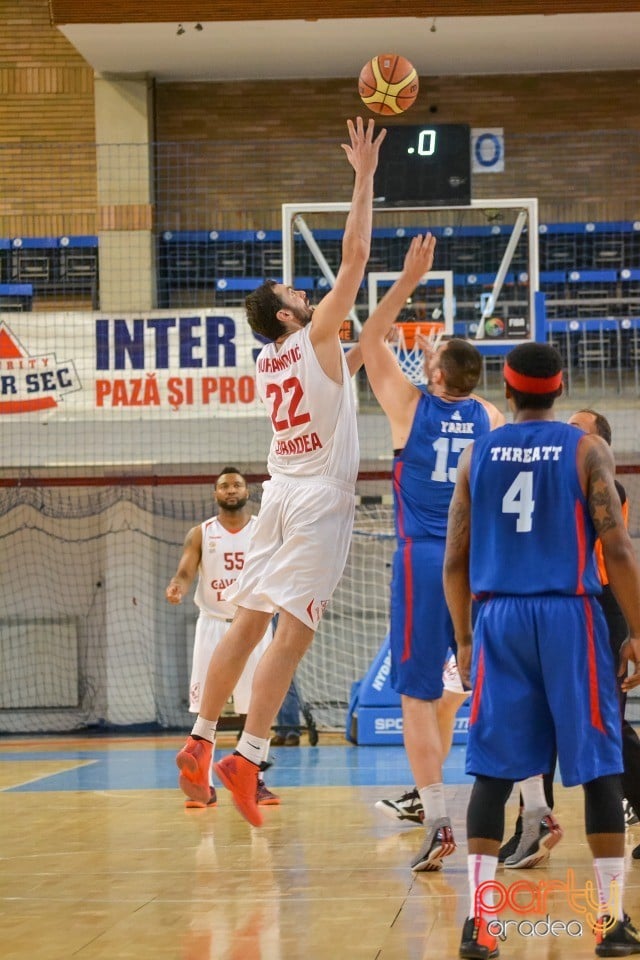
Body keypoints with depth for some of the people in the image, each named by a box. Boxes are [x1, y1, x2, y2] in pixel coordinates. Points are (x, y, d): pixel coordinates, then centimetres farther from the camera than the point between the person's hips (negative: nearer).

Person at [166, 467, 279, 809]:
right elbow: (185, 571, -8)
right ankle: (205, 784, 1)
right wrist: (176, 587, -31)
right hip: (213, 625, 0)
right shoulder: (201, 534, 3)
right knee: (205, 707, -4)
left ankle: (256, 781, 9)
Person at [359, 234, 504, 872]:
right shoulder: (490, 418, 8)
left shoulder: (410, 407, 1)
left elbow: (371, 339, 12)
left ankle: (437, 823, -11)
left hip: (423, 561, -3)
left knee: (418, 698, -1)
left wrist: (408, 281, 12)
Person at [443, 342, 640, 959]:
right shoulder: (587, 450, 0)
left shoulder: (477, 455, 8)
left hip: (498, 619, 3)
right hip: (569, 615, -2)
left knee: (492, 772, 4)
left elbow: (454, 561, 9)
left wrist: (463, 640, 18)